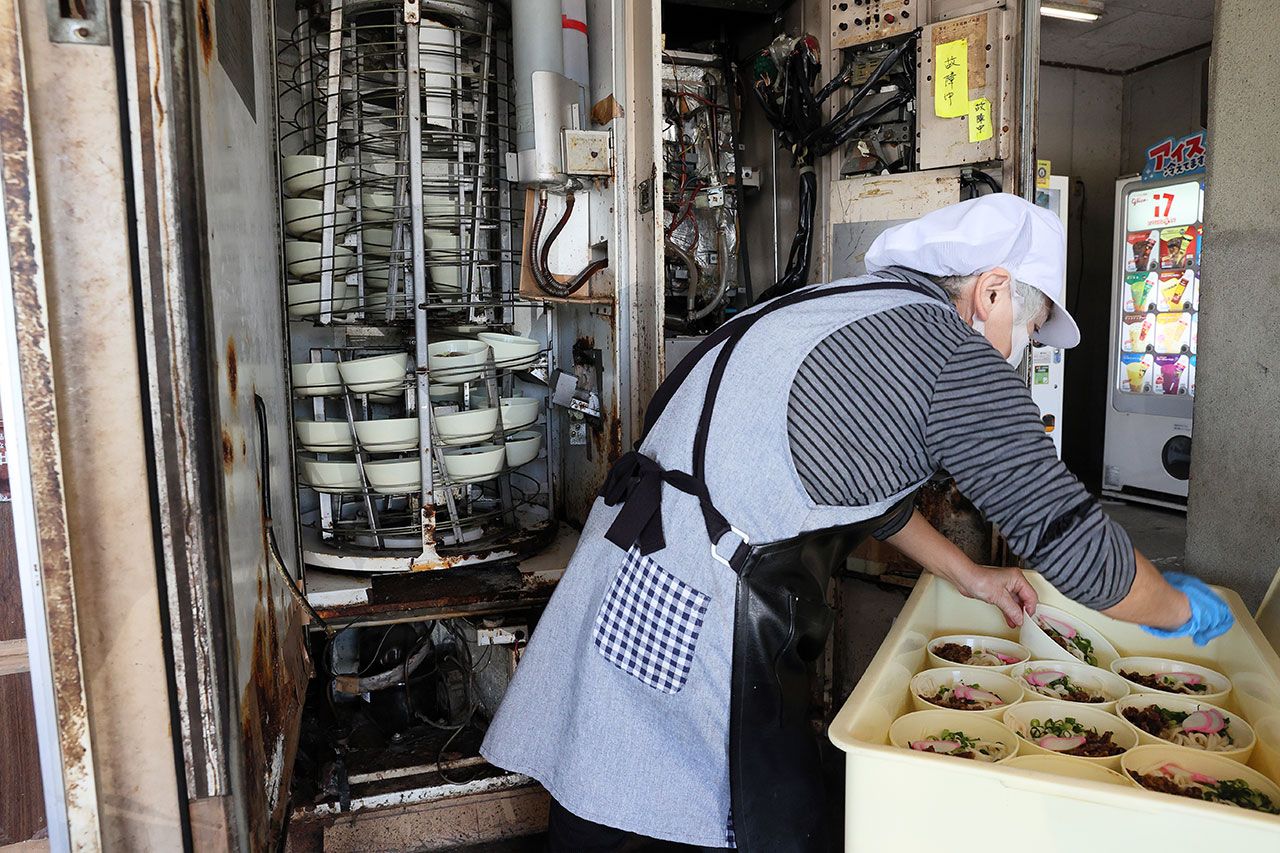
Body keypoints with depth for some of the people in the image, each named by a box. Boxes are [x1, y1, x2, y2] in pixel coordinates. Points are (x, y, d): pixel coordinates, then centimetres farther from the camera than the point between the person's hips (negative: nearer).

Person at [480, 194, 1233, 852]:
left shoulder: (844, 306, 17)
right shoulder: (958, 357, -9)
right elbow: (1073, 539, -7)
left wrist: (970, 576, 32)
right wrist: (1181, 609, 14)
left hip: (622, 583, 9)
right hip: (698, 616, -9)